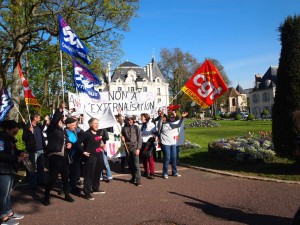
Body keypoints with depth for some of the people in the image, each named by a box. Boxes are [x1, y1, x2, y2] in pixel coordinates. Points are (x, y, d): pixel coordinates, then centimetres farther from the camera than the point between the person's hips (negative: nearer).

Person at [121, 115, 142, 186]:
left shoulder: (136, 127, -1)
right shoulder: (124, 128, 8)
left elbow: (139, 138, -3)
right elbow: (123, 137, 22)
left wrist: (138, 148, -10)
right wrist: (122, 139, -3)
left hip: (135, 148, -4)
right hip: (127, 148, 4)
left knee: (136, 164, -8)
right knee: (131, 164, 9)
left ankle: (138, 180, -5)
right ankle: (133, 178, 22)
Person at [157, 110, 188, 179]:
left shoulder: (169, 124, 15)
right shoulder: (160, 125, -2)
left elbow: (178, 125, 20)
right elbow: (159, 123, -25)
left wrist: (182, 117, 13)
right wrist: (161, 116, -42)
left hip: (173, 143, 6)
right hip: (165, 144, -6)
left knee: (174, 158, 10)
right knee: (167, 158, -7)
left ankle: (174, 172, 21)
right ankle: (165, 173, 4)